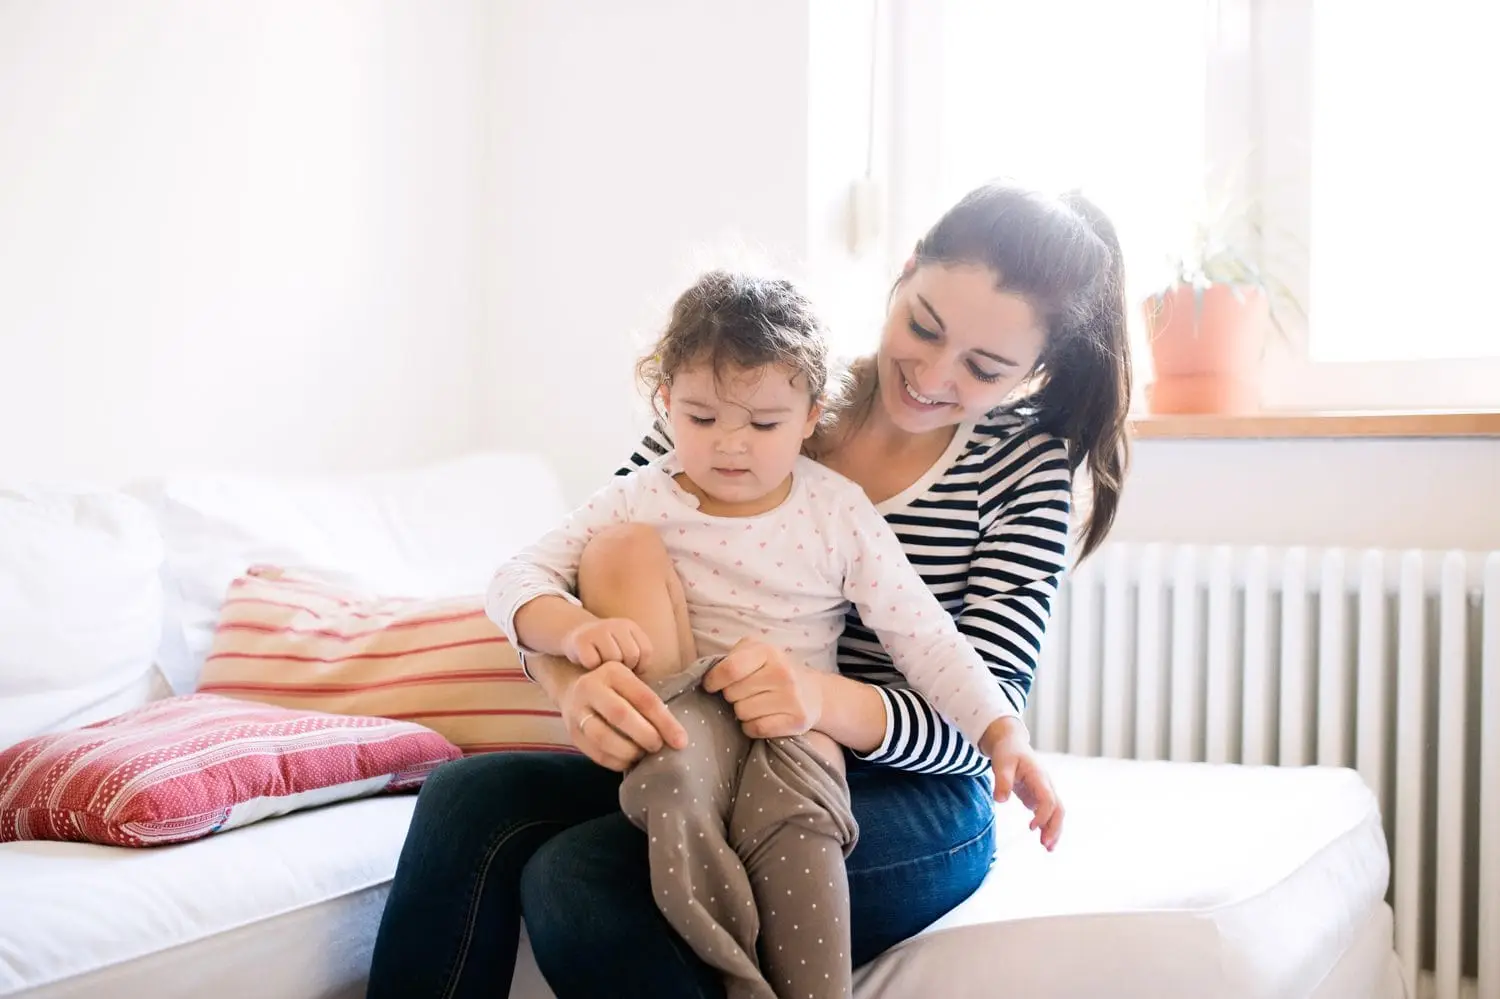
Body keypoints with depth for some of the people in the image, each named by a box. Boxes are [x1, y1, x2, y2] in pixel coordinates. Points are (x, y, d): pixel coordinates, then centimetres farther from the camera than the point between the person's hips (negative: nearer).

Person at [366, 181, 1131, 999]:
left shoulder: (1023, 466, -5)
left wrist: (824, 700, -34)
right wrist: (572, 679, -29)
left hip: (907, 803, -3)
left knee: (579, 873, -27)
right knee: (466, 799, -22)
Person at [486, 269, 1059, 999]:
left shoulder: (837, 512, 1)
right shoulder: (640, 500, 2)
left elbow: (921, 633, -2)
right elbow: (516, 581, -5)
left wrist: (1003, 736, -15)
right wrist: (575, 629, -28)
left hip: (794, 720, -1)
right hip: (681, 712, 2)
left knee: (795, 817, -37)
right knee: (622, 546, -19)